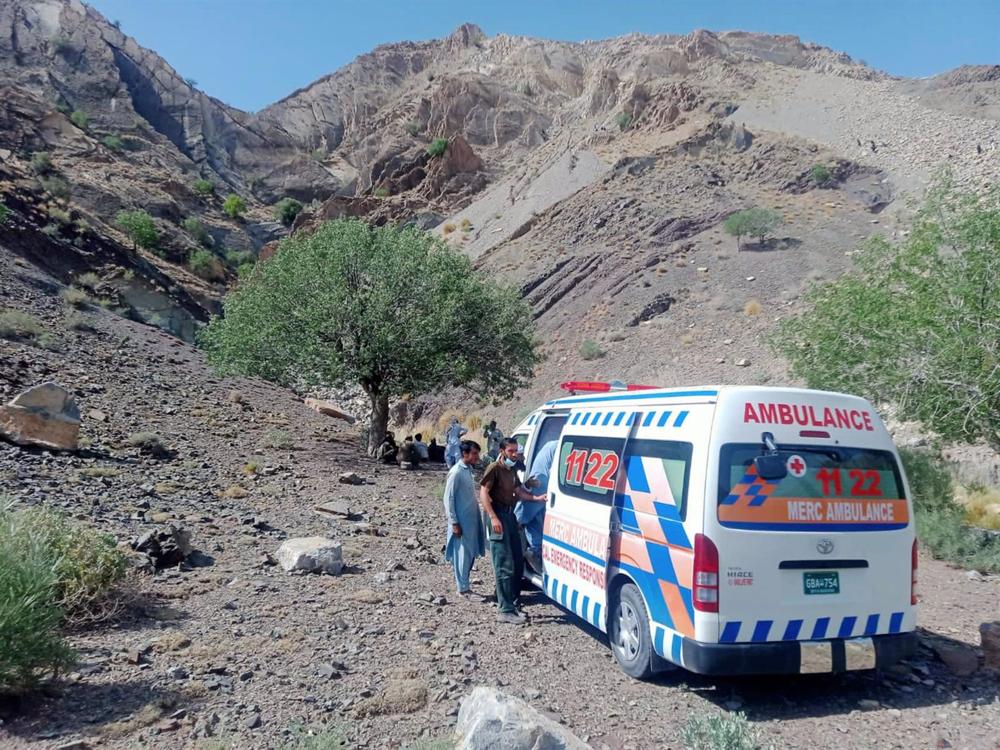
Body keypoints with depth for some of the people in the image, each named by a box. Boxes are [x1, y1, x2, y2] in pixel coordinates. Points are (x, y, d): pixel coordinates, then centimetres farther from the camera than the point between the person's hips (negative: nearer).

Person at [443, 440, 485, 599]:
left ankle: (463, 584, 24)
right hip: (462, 521, -8)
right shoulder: (456, 472, -16)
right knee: (463, 555, 0)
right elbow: (448, 499, -16)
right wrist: (454, 523, -17)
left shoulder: (469, 469, 9)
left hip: (472, 519, 8)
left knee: (471, 554, 13)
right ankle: (463, 589, 9)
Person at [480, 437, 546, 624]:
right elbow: (483, 493, -16)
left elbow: (519, 491, 19)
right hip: (498, 515, -9)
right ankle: (506, 610, -5)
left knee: (518, 563, 13)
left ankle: (510, 602, 24)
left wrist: (536, 498, 1)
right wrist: (493, 518, -24)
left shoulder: (511, 470, 18)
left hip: (510, 514, 9)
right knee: (505, 566, -9)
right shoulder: (494, 468, -10)